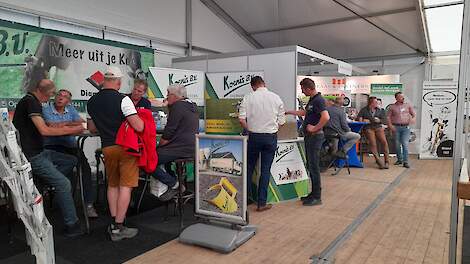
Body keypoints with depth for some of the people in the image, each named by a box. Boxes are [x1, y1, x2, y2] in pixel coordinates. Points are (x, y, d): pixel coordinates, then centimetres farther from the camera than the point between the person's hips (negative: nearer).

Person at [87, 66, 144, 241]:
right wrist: (139, 117, 0)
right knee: (125, 186, 0)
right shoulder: (123, 99, -14)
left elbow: (92, 129, 16)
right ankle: (118, 228, 3)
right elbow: (139, 127, -20)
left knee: (112, 185, 17)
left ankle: (113, 223, 19)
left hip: (107, 147, 6)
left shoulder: (92, 102, 6)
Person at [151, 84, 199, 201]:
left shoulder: (178, 106, -11)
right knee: (161, 152, 28)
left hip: (182, 149, -10)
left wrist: (159, 146, 1)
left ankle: (173, 184, -3)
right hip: (192, 148, 11)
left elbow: (168, 133, -13)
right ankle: (175, 181, 21)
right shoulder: (192, 106, 18)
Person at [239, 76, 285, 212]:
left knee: (249, 167, 15)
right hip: (271, 136, 1)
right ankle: (262, 203, 11)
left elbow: (241, 119, -11)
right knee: (266, 170, 6)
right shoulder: (276, 98, 1)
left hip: (254, 136, 0)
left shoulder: (248, 98, -4)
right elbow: (281, 121, 2)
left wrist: (249, 130, 5)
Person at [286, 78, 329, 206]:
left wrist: (315, 128, -20)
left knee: (314, 166, -4)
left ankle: (317, 197, 4)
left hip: (315, 137, -10)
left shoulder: (318, 100, -17)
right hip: (309, 137, 10)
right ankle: (314, 192, 23)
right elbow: (304, 112, 31)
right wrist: (289, 112, 34)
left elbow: (326, 117, -30)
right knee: (310, 165, 14)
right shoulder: (312, 100, 14)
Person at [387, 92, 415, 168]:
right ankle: (399, 159, 22)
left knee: (405, 144, -9)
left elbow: (414, 114, 13)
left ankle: (405, 162, -8)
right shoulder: (392, 107, 5)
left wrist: (413, 118, -9)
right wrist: (390, 125, -9)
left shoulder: (408, 105, 10)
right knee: (397, 144, 7)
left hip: (405, 127, 0)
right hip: (396, 127, 0)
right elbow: (388, 116, 4)